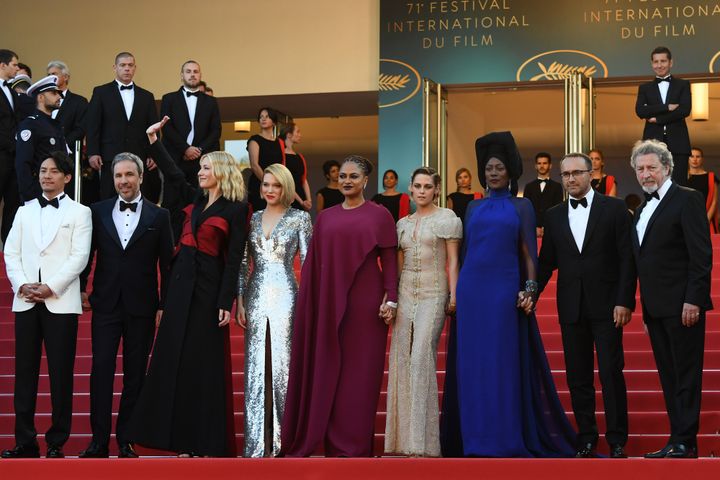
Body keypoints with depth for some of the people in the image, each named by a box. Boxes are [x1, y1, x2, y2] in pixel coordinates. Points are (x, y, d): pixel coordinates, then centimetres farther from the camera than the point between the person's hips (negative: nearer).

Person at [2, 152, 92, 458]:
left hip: (60, 303, -3)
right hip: (26, 302, 3)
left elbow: (79, 257, -4)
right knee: (25, 372, 2)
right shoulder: (25, 211, 17)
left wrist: (49, 288, -12)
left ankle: (57, 443, 4)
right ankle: (25, 441, 7)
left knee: (61, 374, -2)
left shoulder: (79, 213, 7)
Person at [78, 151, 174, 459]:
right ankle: (99, 441, 2)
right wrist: (81, 290, 3)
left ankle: (126, 440, 12)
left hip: (141, 307, -1)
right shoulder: (98, 212, 6)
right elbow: (87, 254, 10)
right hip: (106, 304, 1)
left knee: (135, 375, 4)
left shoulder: (158, 216, 3)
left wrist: (164, 305, 0)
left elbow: (166, 264, 3)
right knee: (101, 372, -2)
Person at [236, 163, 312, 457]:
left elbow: (307, 262, 0)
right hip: (256, 297, 3)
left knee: (282, 365, -3)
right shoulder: (253, 218, 11)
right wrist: (240, 301, 6)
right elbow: (244, 263, 13)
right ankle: (256, 441, 8)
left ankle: (283, 440, 6)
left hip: (285, 295, -3)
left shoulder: (300, 218, 1)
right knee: (255, 367, 3)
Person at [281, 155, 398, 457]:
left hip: (365, 305, -3)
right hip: (330, 304, 4)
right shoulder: (325, 217, 12)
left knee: (359, 373, 0)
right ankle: (334, 444, 11)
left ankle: (355, 445, 7)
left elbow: (389, 261, -1)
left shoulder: (379, 215, 2)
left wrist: (390, 299, -10)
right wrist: (309, 303, 6)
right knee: (327, 371, 4)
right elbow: (315, 263, 11)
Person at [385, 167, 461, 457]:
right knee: (401, 361, 0)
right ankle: (404, 436, 6)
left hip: (433, 295, -5)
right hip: (405, 296, 5)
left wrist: (453, 297, -9)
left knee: (421, 358, -15)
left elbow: (453, 261, -2)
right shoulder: (403, 224, 16)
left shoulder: (447, 218, 2)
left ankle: (422, 441, -14)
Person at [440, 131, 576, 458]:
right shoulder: (474, 207, 14)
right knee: (473, 362, 2)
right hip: (472, 288, 3)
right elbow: (464, 250, 14)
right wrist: (456, 290, 8)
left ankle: (506, 437, 3)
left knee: (504, 361, -2)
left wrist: (530, 289, -11)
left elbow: (529, 251, 1)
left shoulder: (521, 206, 6)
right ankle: (476, 436, 7)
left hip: (505, 289, -3)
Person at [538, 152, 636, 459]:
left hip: (606, 306, -3)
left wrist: (624, 301, -10)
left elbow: (627, 258, -3)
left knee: (611, 373, -4)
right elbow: (547, 262, 13)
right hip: (571, 307, 3)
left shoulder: (614, 209, 1)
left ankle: (617, 442, 3)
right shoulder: (554, 216, 11)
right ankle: (586, 439, 13)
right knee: (578, 377, 5)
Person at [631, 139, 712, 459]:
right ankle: (677, 440, 14)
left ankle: (685, 443, -2)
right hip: (655, 308, 8)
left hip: (682, 305, -8)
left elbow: (701, 255, -13)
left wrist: (693, 300, -19)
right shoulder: (643, 208, 18)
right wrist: (645, 306, 14)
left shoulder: (687, 199, -7)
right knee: (669, 377, 10)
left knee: (686, 375, -4)